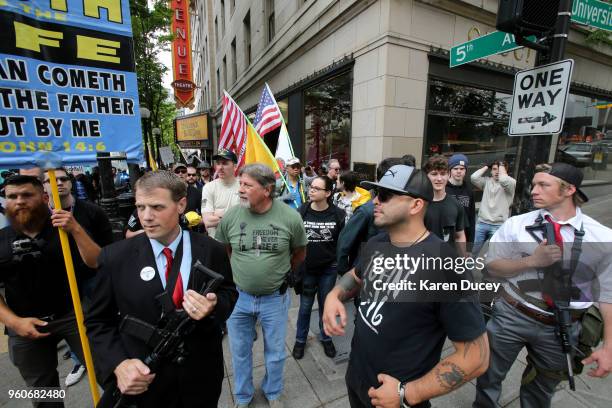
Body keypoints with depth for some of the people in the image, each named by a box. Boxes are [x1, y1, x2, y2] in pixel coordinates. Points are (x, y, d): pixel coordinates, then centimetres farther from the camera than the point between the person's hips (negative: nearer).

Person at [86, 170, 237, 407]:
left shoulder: (212, 250, -12)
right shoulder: (115, 257, -12)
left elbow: (228, 293, -1)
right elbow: (98, 321, -3)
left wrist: (213, 307, -23)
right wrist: (118, 364, -18)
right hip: (145, 380, 0)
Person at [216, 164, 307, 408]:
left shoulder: (290, 217, -17)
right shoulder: (231, 216, -12)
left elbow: (299, 253, 1)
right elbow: (221, 249, 7)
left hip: (275, 298, -1)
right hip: (239, 296, 2)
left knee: (275, 353, 20)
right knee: (240, 352, 21)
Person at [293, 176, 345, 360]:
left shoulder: (337, 214, -10)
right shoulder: (301, 212, -10)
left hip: (328, 269, 0)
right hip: (306, 269, 0)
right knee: (305, 306, 14)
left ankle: (326, 338, 41)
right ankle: (300, 339, 37)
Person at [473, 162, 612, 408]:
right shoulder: (515, 224, -9)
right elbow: (491, 267, -6)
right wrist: (532, 261, -21)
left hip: (562, 329, 1)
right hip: (511, 317, 0)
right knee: (488, 378, 16)